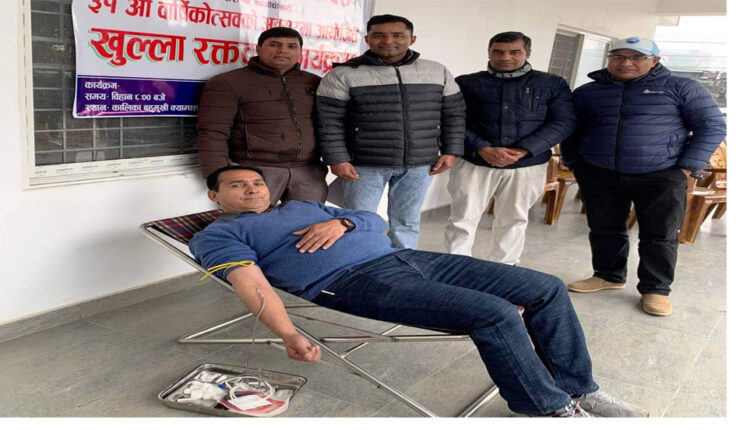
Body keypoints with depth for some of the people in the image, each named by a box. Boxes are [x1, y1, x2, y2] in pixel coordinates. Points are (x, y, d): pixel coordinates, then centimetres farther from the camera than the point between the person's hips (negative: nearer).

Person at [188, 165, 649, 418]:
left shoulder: (304, 206, 30)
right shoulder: (218, 235, 11)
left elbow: (376, 220, 22)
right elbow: (251, 282, -9)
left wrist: (340, 222, -1)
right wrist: (290, 335, -27)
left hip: (403, 257, 8)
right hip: (358, 280, -8)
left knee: (548, 289, 1)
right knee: (494, 314, -27)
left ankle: (578, 388, 12)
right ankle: (552, 409, -8)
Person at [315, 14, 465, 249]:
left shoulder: (438, 72, 6)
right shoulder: (343, 75, -3)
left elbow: (453, 115, 11)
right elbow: (329, 122, -5)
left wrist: (449, 151, 4)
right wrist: (337, 159, -11)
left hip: (420, 164, 3)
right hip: (365, 165, -2)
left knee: (406, 223, 11)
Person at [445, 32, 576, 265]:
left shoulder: (552, 84, 6)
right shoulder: (466, 83, 5)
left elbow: (564, 122, -2)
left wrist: (524, 150, -14)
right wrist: (483, 149, -18)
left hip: (527, 166, 1)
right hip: (473, 163, -1)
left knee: (514, 220, 12)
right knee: (463, 219, 0)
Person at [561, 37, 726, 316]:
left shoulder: (681, 88, -1)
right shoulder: (587, 92, 8)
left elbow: (712, 126, -1)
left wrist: (687, 167, -9)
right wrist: (572, 162, 6)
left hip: (661, 176, -2)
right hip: (598, 175, 3)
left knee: (660, 235, 1)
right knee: (604, 230, 10)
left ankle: (656, 289, 13)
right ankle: (608, 275, 28)